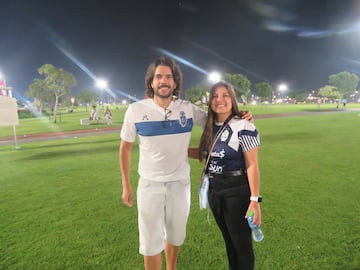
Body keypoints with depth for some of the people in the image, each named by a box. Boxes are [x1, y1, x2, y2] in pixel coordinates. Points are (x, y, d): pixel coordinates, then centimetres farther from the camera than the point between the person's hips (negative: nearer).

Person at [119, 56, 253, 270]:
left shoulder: (188, 109, -7)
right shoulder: (136, 110, -10)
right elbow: (126, 147, 0)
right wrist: (126, 185, 2)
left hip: (180, 183, 2)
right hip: (150, 184, -1)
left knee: (175, 236, 21)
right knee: (151, 242, 9)